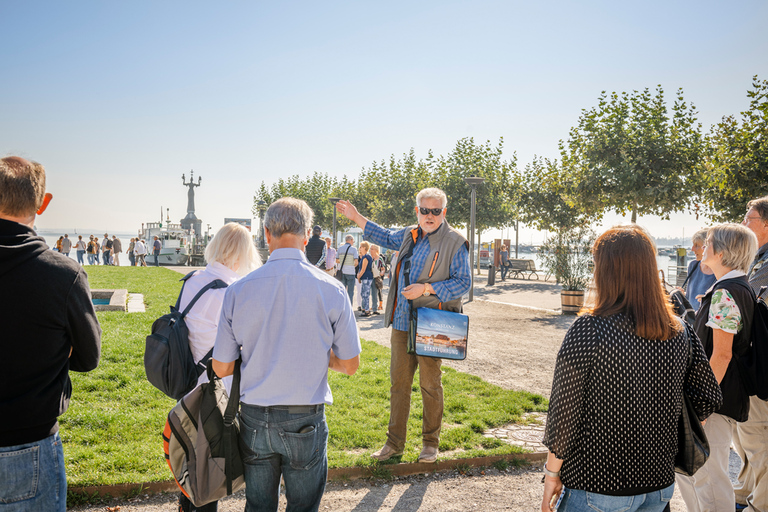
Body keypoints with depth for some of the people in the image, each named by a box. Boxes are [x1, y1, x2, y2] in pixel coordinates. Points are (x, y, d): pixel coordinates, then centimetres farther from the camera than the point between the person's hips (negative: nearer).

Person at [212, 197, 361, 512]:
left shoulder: (238, 290, -9)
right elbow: (350, 365, -3)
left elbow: (222, 368, -2)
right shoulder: (331, 290, -12)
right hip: (306, 422, -1)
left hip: (254, 419, 2)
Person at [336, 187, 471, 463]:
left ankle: (430, 443, 22)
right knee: (399, 383, 11)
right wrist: (356, 217, 27)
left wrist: (426, 288, -18)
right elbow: (385, 237, 31)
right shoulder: (409, 235, 11)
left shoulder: (454, 243, -7)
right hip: (401, 323, 6)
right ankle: (394, 443, 24)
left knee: (430, 384, 5)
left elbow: (463, 282, -10)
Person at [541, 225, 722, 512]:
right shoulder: (681, 333, -4)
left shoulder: (588, 330, -20)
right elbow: (709, 400, 6)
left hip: (598, 488, -5)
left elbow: (564, 412, -16)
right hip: (661, 486, 5)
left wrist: (552, 473, -4)